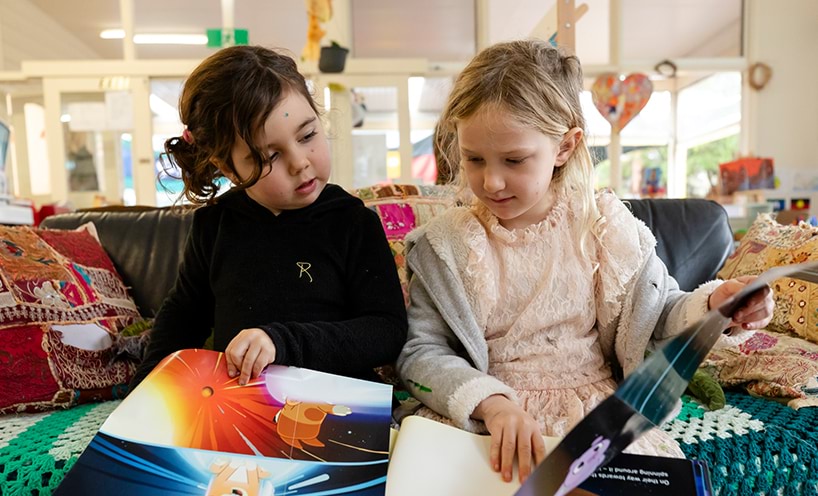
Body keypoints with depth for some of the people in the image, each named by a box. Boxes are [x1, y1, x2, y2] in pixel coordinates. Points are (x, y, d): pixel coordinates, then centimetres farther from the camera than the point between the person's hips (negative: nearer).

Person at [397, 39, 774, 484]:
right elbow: (420, 352, -6)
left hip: (595, 409, 2)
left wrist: (712, 303, -12)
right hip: (483, 419, -1)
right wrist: (490, 402, -21)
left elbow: (662, 312, 10)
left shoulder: (604, 225, -1)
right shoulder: (445, 243, -4)